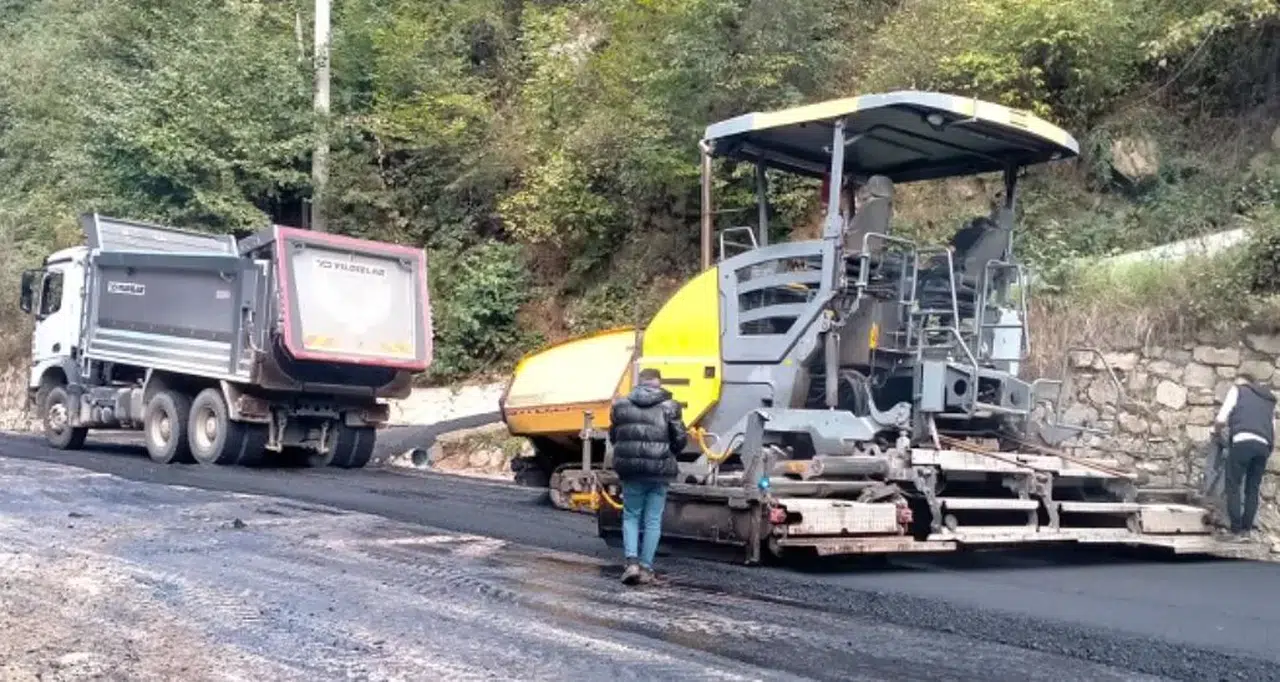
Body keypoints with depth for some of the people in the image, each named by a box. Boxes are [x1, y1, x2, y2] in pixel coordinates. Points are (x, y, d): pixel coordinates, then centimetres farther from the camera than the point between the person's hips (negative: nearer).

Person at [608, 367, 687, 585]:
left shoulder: (621, 405, 4)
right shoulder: (669, 407, -5)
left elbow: (613, 437, 10)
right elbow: (680, 439, -4)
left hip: (631, 470, 2)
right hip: (659, 471, -2)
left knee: (631, 516, 14)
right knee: (653, 520, 8)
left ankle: (632, 562, -1)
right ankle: (646, 568, 9)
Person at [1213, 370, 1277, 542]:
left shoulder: (1237, 390, 19)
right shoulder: (1269, 399, 32)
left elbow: (1221, 419, 7)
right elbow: (1274, 434, 22)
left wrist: (1217, 428, 27)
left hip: (1243, 442, -4)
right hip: (1264, 446, 4)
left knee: (1233, 486, 1)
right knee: (1252, 489, 11)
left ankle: (1237, 531, -4)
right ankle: (1246, 530, 5)